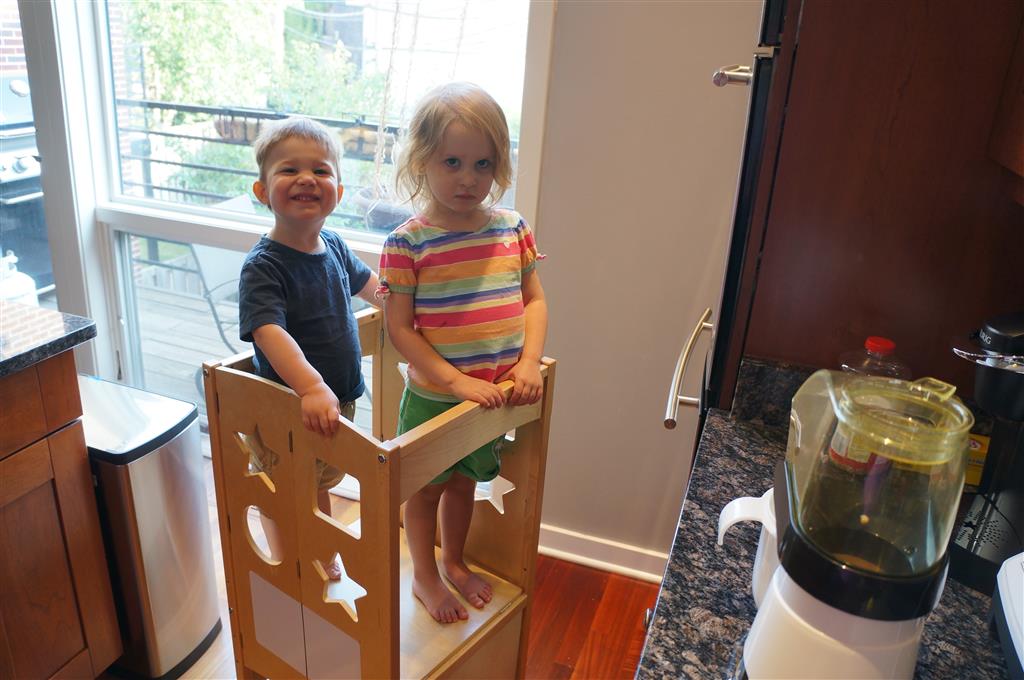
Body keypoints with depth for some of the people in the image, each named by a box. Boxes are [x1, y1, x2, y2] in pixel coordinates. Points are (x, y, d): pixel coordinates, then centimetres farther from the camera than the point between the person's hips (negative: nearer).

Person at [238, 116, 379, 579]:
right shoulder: (262, 267, -25)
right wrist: (311, 387, -52)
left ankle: (324, 559, 53)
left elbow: (368, 283, 18)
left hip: (337, 402, 7)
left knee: (320, 488, 29)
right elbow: (270, 333, -39)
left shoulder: (334, 247, -2)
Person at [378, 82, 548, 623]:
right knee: (426, 488, 16)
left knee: (464, 481, 24)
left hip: (495, 395, 4)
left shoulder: (512, 230, -4)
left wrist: (529, 363, -12)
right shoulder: (407, 243, -17)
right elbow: (399, 327, -16)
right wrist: (456, 380, -23)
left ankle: (454, 561, 49)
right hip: (432, 395, -4)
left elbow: (533, 299, 2)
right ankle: (424, 576, 41)